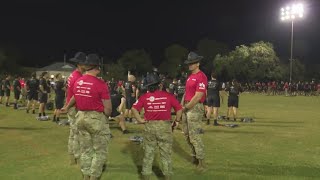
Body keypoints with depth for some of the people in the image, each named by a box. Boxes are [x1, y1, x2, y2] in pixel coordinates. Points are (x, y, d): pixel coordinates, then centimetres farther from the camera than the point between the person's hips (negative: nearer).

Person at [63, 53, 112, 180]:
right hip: (96, 118, -7)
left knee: (85, 150, 19)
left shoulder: (77, 82, 3)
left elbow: (74, 97, 23)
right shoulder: (100, 84, -17)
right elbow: (108, 109, -17)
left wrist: (67, 108, 44)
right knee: (100, 152, 8)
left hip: (81, 117, 7)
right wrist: (105, 116, 6)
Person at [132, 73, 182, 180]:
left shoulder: (145, 97, 0)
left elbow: (134, 108, -6)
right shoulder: (168, 95, -3)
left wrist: (140, 120, 1)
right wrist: (177, 121, 8)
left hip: (149, 126, 2)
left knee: (148, 154, 14)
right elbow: (179, 108, -3)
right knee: (166, 154, 11)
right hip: (165, 126, -1)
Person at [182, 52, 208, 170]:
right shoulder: (190, 76, 14)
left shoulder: (201, 77, -15)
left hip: (195, 108, -9)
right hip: (187, 108, 9)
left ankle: (201, 162, 4)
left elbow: (198, 96, -20)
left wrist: (187, 107, -11)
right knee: (187, 135, 16)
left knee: (194, 136, -7)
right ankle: (194, 157, 31)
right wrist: (182, 105, 9)